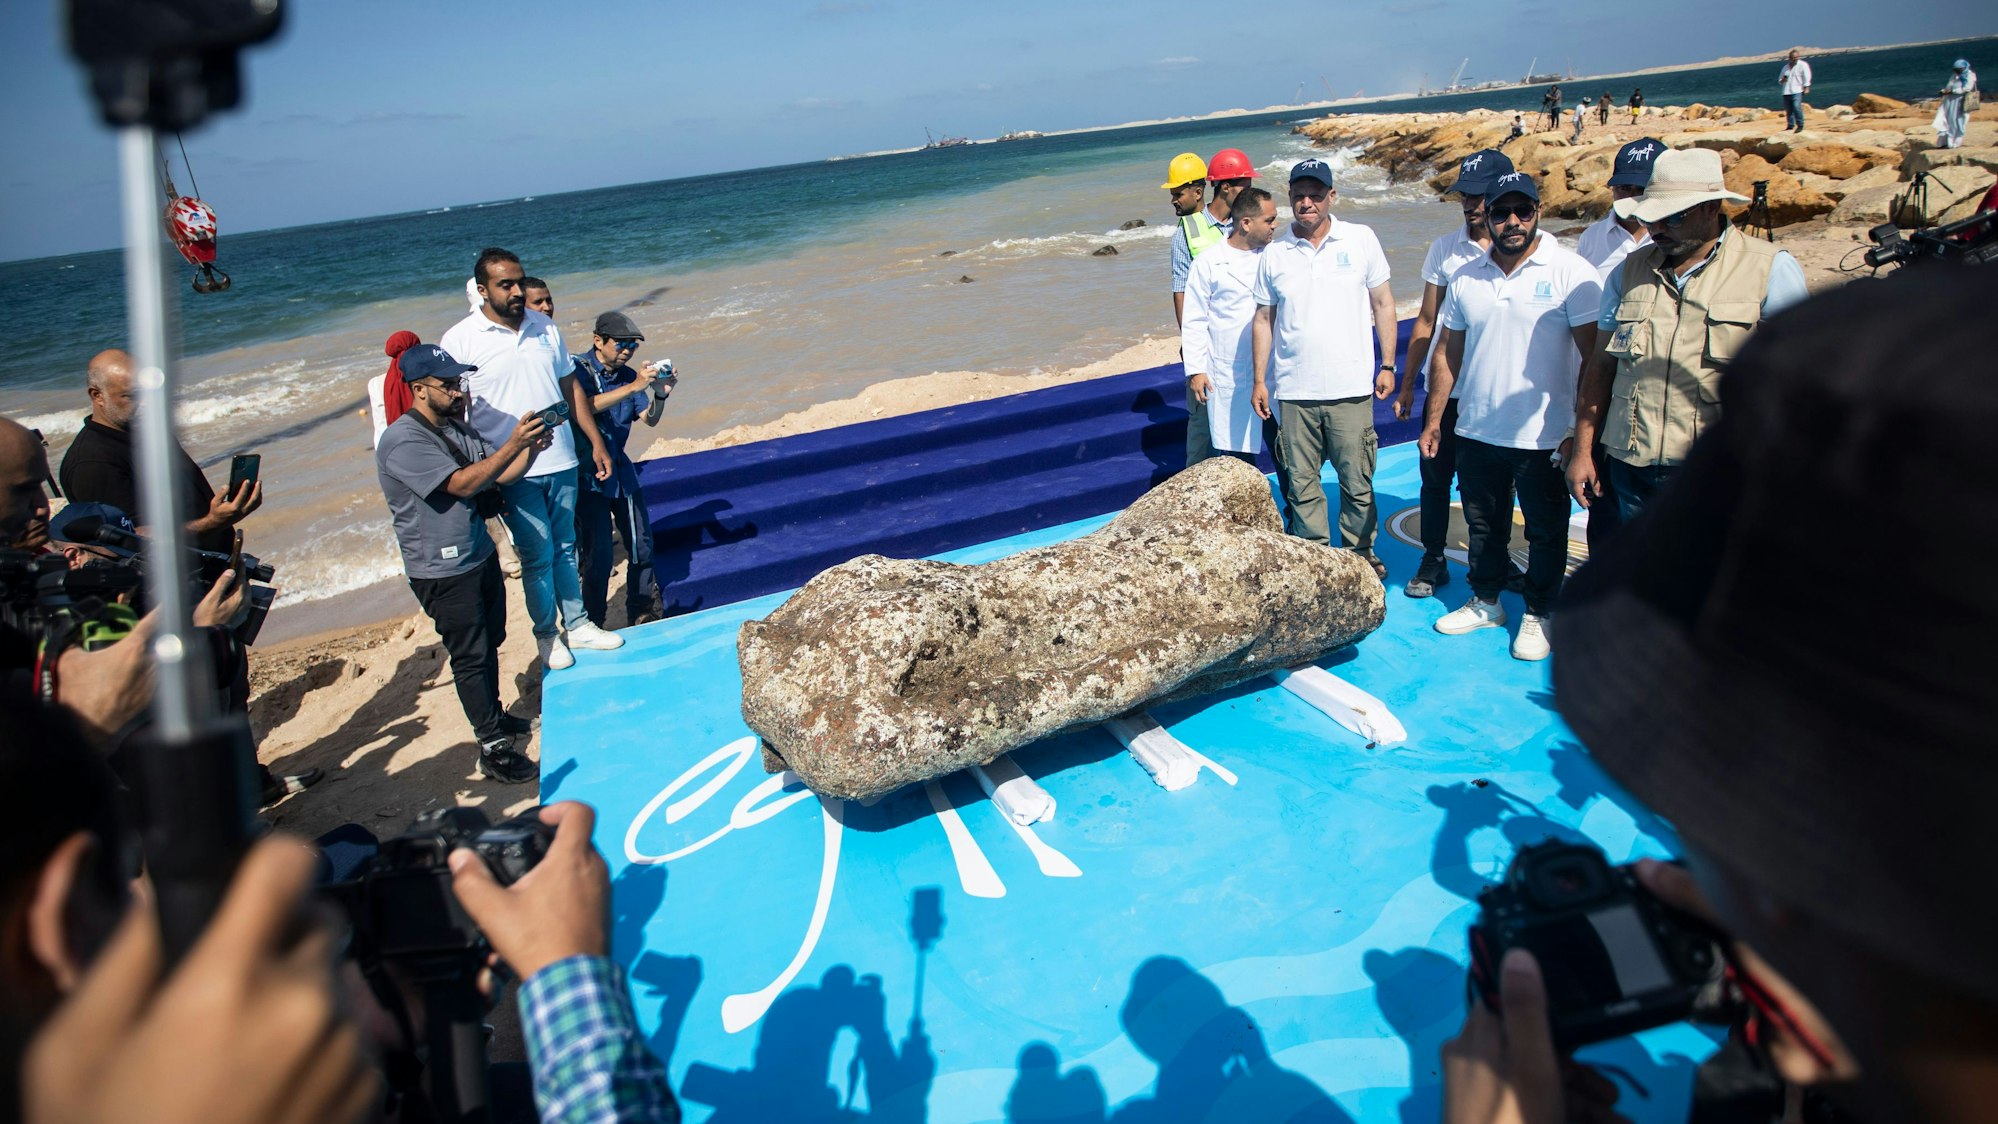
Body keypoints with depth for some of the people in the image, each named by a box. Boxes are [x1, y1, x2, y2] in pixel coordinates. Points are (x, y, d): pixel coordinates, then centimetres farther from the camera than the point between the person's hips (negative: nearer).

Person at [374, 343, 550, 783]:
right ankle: (494, 748, 8)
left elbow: (502, 475, 4)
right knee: (470, 657, 0)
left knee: (490, 642, 19)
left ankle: (494, 715, 37)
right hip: (443, 570, -8)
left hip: (480, 554, 8)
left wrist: (532, 448, -15)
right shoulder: (403, 441, -20)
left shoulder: (455, 426, 5)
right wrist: (513, 443, -31)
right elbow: (463, 483, -27)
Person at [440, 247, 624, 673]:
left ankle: (577, 623, 30)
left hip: (561, 462, 4)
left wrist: (596, 441, 11)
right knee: (537, 556, 5)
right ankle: (547, 633, 24)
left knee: (565, 548, 15)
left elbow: (570, 386, 14)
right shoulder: (460, 341, -9)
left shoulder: (545, 327, 6)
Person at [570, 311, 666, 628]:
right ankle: (592, 623, 11)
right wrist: (633, 387, -34)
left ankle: (643, 614, 25)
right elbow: (585, 407, -29)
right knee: (598, 554, -5)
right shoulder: (578, 369, -11)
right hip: (589, 474, -6)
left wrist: (660, 393, -16)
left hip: (621, 470, 6)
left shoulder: (628, 375, 6)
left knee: (641, 546, 9)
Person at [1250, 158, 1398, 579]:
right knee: (1300, 482, 6)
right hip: (1293, 391, 1)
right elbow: (1264, 319, 10)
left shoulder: (1361, 240, 3)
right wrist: (1259, 380, 7)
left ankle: (1360, 551, 23)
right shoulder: (1274, 254, 6)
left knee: (1357, 480, 6)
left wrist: (1387, 364, 3)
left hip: (1351, 387, -1)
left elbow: (1382, 303, 7)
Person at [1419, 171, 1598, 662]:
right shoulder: (1466, 279, 5)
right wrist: (1433, 418, 9)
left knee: (1545, 531, 10)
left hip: (1543, 437, -4)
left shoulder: (1570, 272, -9)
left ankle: (1538, 613, 27)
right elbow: (1448, 353, 12)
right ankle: (1485, 602, 34)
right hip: (1475, 433, 4)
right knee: (1483, 525, 17)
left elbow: (1595, 356, -10)